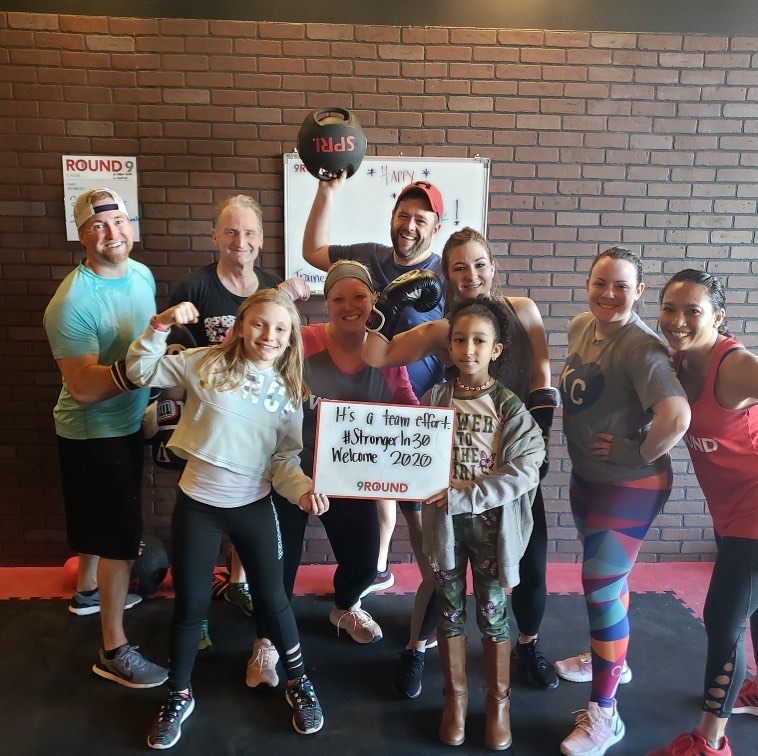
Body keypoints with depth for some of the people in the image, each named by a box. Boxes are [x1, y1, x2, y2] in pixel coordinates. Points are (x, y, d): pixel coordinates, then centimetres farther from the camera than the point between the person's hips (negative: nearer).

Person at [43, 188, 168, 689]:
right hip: (93, 432, -8)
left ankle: (89, 591, 50)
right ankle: (115, 651, 14)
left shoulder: (142, 274, 0)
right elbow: (82, 386, -31)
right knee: (121, 537, -2)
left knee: (104, 522, 26)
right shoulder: (73, 301, -25)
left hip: (129, 422, 8)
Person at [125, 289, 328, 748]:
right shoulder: (207, 365, -6)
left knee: (271, 597, 12)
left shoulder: (289, 390, 1)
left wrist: (303, 489, -20)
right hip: (198, 504, -1)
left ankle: (299, 682, 35)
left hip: (254, 506, 2)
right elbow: (141, 372, -3)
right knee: (191, 603, 12)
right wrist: (161, 328, -17)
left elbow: (285, 458, -2)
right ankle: (179, 696, 35)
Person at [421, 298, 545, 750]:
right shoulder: (434, 399, -2)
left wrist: (462, 496, -21)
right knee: (450, 609, 13)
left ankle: (499, 699, 32)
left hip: (492, 522, -1)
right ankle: (456, 696, 34)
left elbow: (523, 472, -16)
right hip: (445, 521, 2)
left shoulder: (512, 408, -8)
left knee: (493, 611, 10)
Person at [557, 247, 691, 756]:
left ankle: (604, 714, 17)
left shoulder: (641, 346, -25)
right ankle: (611, 657, 48)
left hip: (629, 485, -8)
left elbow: (677, 416, -39)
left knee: (601, 587, -1)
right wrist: (584, 455, 9)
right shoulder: (580, 327, 0)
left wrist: (639, 454, -22)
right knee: (609, 575, 24)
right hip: (586, 475, 8)